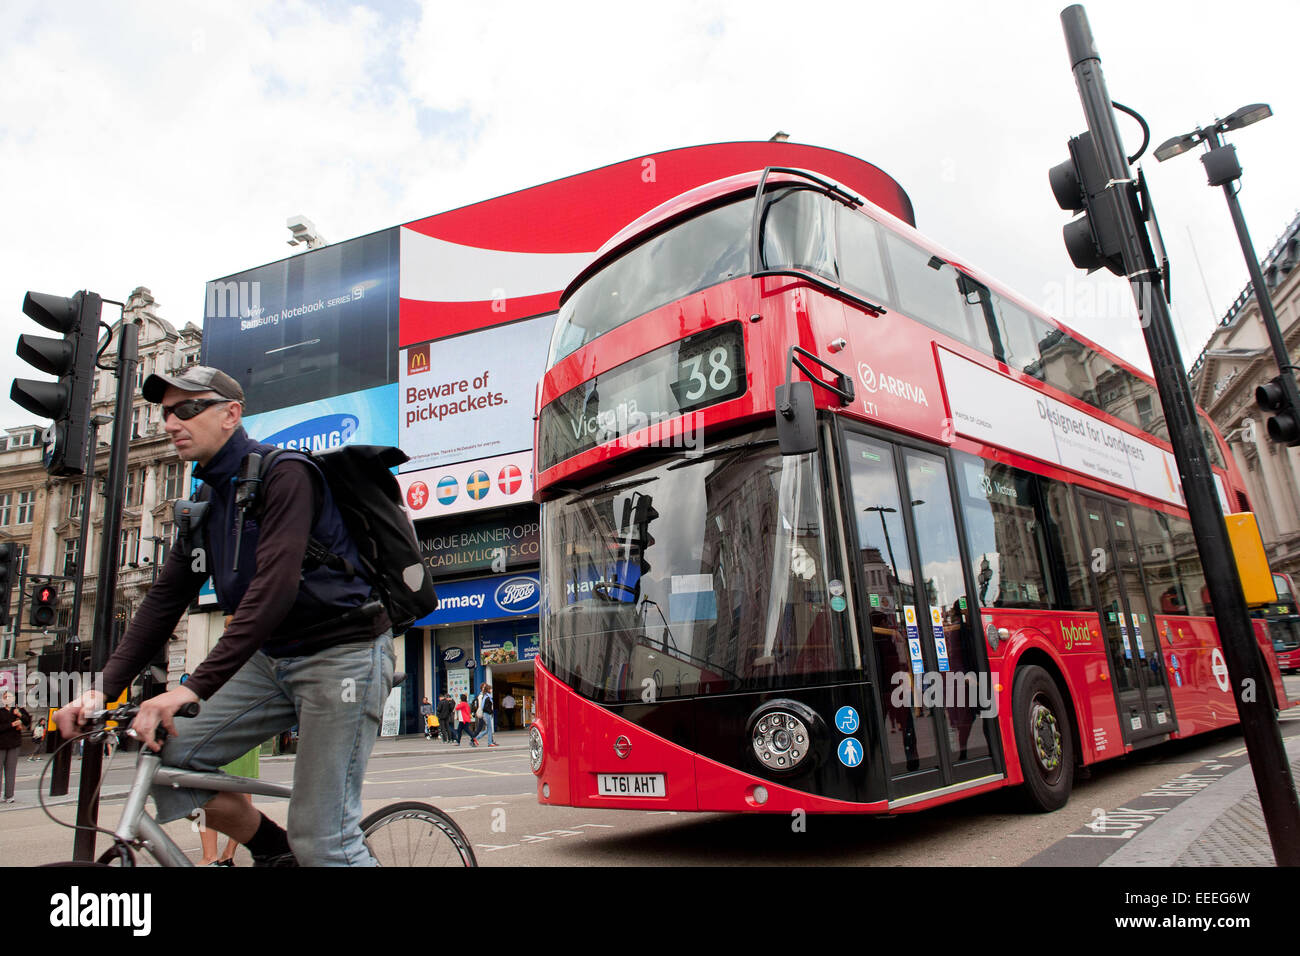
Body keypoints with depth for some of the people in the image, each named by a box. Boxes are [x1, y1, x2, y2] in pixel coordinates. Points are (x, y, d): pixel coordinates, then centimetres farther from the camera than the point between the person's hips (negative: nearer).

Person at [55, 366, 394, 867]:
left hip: (342, 652, -8)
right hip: (273, 658, 8)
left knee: (322, 841, -10)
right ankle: (276, 852, 16)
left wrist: (195, 686, -30)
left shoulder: (284, 473, -15)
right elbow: (165, 599, 11)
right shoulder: (205, 501, 13)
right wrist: (104, 686, 0)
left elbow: (275, 588, -26)